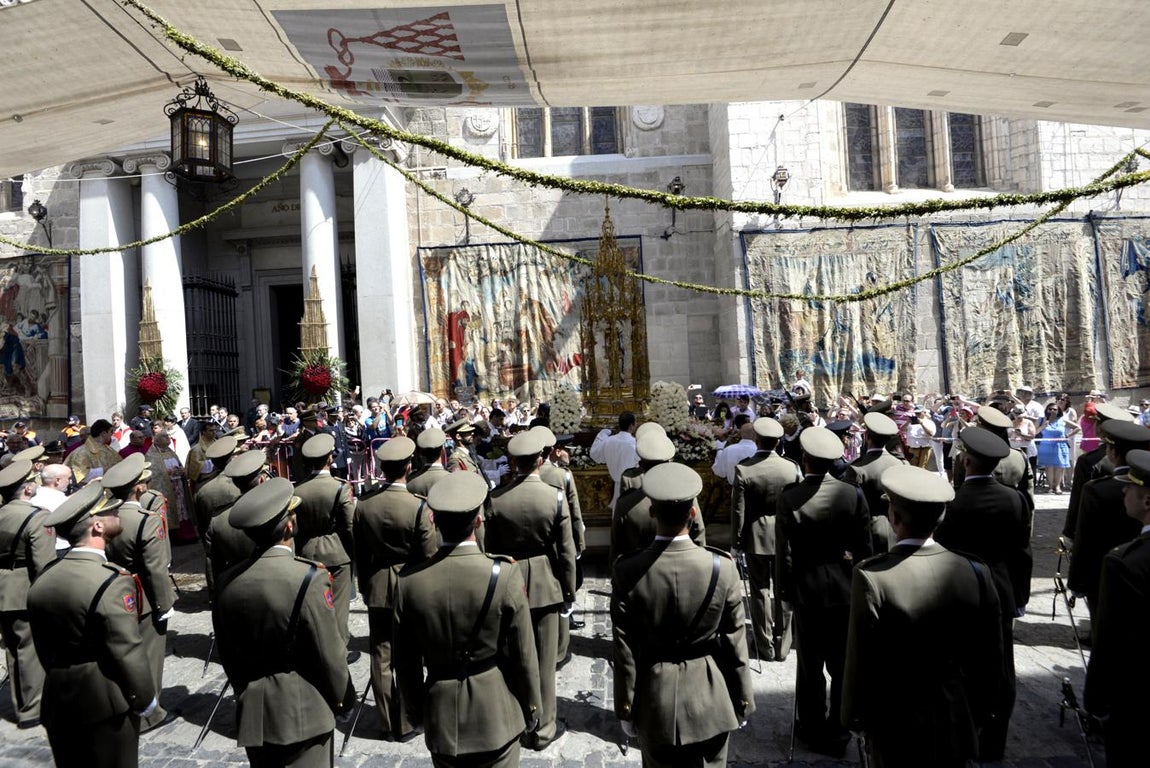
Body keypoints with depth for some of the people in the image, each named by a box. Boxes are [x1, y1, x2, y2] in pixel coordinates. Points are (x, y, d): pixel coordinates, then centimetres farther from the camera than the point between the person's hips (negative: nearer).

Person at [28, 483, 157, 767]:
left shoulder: (41, 583, 0)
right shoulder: (112, 582, -23)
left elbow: (44, 649, 9)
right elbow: (128, 652, -19)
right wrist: (145, 698, -6)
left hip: (58, 702, 7)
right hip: (105, 701, -7)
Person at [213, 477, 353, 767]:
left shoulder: (227, 581, -7)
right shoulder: (309, 578, -23)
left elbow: (228, 655, 5)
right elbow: (330, 654, -14)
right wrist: (342, 696, 2)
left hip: (253, 710, 5)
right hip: (303, 709, -5)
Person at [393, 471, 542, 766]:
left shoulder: (409, 580, -14)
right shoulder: (506, 574, -21)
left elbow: (406, 661, -2)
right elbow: (524, 656, -12)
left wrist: (414, 710, 14)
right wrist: (531, 710, 5)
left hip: (441, 719, 2)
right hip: (496, 718, -2)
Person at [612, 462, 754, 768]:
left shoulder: (627, 571, -19)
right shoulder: (721, 567, -18)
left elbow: (625, 650, -11)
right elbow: (734, 642, -9)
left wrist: (625, 709, 2)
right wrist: (743, 700, 6)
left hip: (655, 700, 0)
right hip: (710, 698, 0)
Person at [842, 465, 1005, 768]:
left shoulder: (871, 576, -26)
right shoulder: (975, 572, -13)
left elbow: (861, 661, -18)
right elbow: (990, 659, -2)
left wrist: (855, 716, -1)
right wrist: (976, 714, 13)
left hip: (896, 725, -3)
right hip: (956, 723, 4)